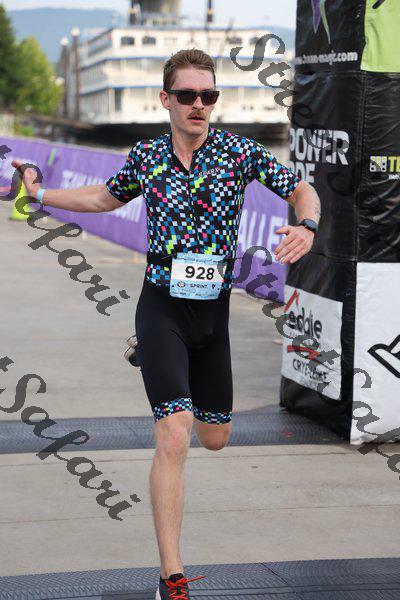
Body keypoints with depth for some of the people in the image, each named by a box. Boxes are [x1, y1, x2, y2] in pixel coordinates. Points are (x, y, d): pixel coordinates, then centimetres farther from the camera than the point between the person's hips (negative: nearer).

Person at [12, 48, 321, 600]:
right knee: (174, 439, -16)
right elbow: (108, 197, 20)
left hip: (213, 312, 2)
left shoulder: (238, 150, -4)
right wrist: (40, 193, 15)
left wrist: (306, 227, -21)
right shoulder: (147, 155, 1)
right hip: (162, 308, -1)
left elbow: (303, 190, 1)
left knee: (216, 439, 14)